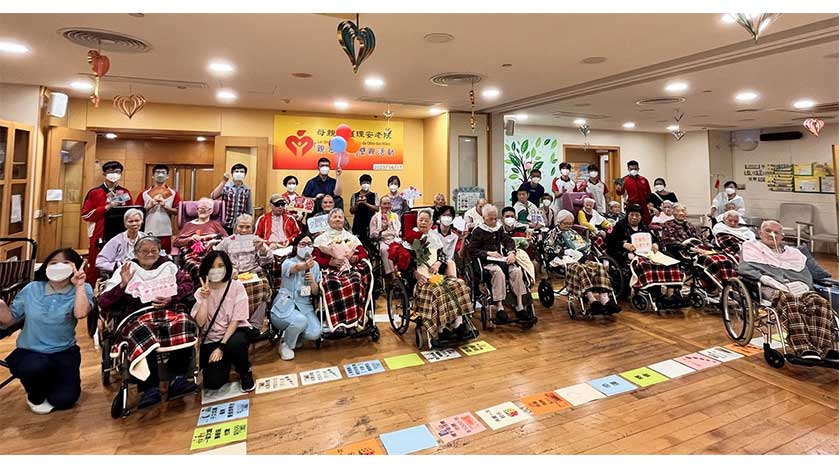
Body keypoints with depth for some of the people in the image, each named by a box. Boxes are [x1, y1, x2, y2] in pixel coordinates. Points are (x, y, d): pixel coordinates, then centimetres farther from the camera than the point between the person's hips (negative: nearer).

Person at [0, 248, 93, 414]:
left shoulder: (81, 290, -9)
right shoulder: (32, 289, 0)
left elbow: (80, 313, -28)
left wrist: (79, 285, -30)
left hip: (64, 353, -1)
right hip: (29, 352, 1)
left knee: (64, 400, -11)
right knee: (37, 366, -35)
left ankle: (52, 380, 28)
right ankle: (36, 397, 2)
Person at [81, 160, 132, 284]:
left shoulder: (126, 193, 10)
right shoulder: (94, 192, 2)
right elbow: (85, 215, -4)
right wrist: (107, 207, -12)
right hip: (99, 237, -2)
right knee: (94, 269, 3)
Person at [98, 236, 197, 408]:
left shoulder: (168, 266, 23)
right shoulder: (126, 270, 21)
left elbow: (188, 285, 10)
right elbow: (103, 301, 13)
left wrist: (172, 298, -9)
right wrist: (123, 285, -4)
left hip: (169, 312, 1)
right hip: (137, 317, -1)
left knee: (185, 324, -34)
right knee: (143, 333, -38)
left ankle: (177, 380, -29)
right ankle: (150, 388, -32)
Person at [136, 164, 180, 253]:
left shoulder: (173, 193, 4)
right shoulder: (144, 194, 6)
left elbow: (177, 212, -1)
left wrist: (165, 205, -14)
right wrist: (149, 206, -11)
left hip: (165, 233, -1)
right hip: (148, 232, 1)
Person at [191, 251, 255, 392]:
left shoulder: (236, 287, -8)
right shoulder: (201, 292, 0)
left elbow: (236, 320, -12)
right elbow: (200, 323, -10)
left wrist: (221, 346, -19)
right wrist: (205, 299, -19)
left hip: (235, 331, -2)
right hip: (211, 338, 2)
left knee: (234, 345, -39)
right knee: (213, 383, -16)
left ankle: (245, 372, -5)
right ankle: (224, 362, 20)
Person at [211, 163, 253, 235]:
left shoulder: (247, 190, 3)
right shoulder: (226, 186, -2)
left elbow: (249, 210, 8)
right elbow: (213, 196, -18)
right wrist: (223, 182, -21)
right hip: (226, 225, -1)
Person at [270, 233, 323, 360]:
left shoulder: (315, 265, 8)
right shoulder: (288, 262, -6)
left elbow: (315, 293, 8)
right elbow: (295, 268, -34)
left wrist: (312, 281, -14)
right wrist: (305, 266, -58)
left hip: (305, 306, 4)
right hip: (285, 304, -4)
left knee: (315, 333, -22)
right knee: (300, 321, -35)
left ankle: (295, 336, 14)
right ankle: (285, 345, -2)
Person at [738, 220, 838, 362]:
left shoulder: (792, 252, 36)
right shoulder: (751, 246, 23)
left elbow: (806, 275, 23)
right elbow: (744, 268, 4)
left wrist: (802, 284, -3)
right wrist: (764, 278, -14)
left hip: (797, 287, 5)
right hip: (770, 288, -5)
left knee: (820, 302, -31)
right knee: (791, 302, -39)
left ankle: (827, 349, -42)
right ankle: (805, 350, -50)